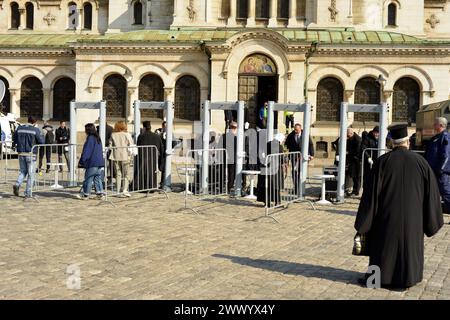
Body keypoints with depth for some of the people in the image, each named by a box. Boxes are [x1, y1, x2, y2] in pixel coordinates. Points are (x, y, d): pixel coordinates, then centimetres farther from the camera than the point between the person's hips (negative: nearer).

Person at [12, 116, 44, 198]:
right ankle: (28, 193, 5)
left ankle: (17, 184, -7)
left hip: (21, 153, 4)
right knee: (31, 174, 4)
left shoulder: (19, 128, 5)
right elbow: (41, 142, -7)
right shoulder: (35, 130, -8)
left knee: (22, 171, 19)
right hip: (31, 154, -4)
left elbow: (14, 139, 11)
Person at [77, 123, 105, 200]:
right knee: (98, 178, 10)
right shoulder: (98, 138, 14)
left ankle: (85, 194, 7)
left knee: (88, 179, 1)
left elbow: (86, 151, -12)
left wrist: (81, 162, -7)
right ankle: (100, 193, 7)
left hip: (92, 163, -8)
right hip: (100, 162, 8)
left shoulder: (90, 138, -11)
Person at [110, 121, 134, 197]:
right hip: (125, 157, -3)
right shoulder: (127, 135, -5)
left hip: (116, 157, 3)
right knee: (126, 174, 2)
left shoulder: (113, 135, 2)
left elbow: (111, 145, 4)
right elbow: (131, 145, -7)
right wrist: (130, 154, 3)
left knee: (118, 174, 12)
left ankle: (118, 190, 13)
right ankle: (125, 190, -12)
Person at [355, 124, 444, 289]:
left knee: (384, 247, 11)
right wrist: (432, 220, 12)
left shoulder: (382, 161, -9)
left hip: (386, 217, -1)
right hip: (412, 218, 1)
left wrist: (364, 221, -2)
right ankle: (405, 278, 20)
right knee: (409, 244, 14)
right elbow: (432, 192, 1)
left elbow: (371, 193, -9)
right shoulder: (420, 161, -4)